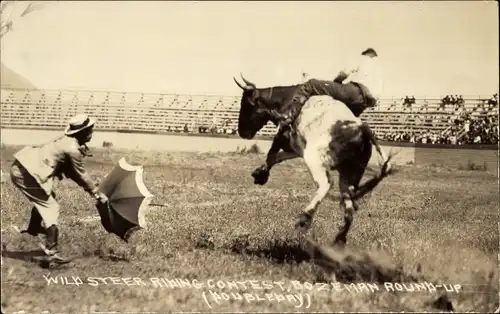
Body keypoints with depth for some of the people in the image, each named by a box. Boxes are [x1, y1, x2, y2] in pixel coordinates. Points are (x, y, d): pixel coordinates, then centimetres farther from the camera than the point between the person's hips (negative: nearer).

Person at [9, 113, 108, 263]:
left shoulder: (67, 141, 13)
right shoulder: (73, 149, -16)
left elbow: (71, 171, 20)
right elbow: (81, 174, -5)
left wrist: (91, 187, 19)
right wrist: (97, 193, 6)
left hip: (22, 165, 10)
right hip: (26, 172, -10)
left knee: (44, 199, 28)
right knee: (50, 207, -5)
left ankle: (33, 228, 46)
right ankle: (52, 251, -9)